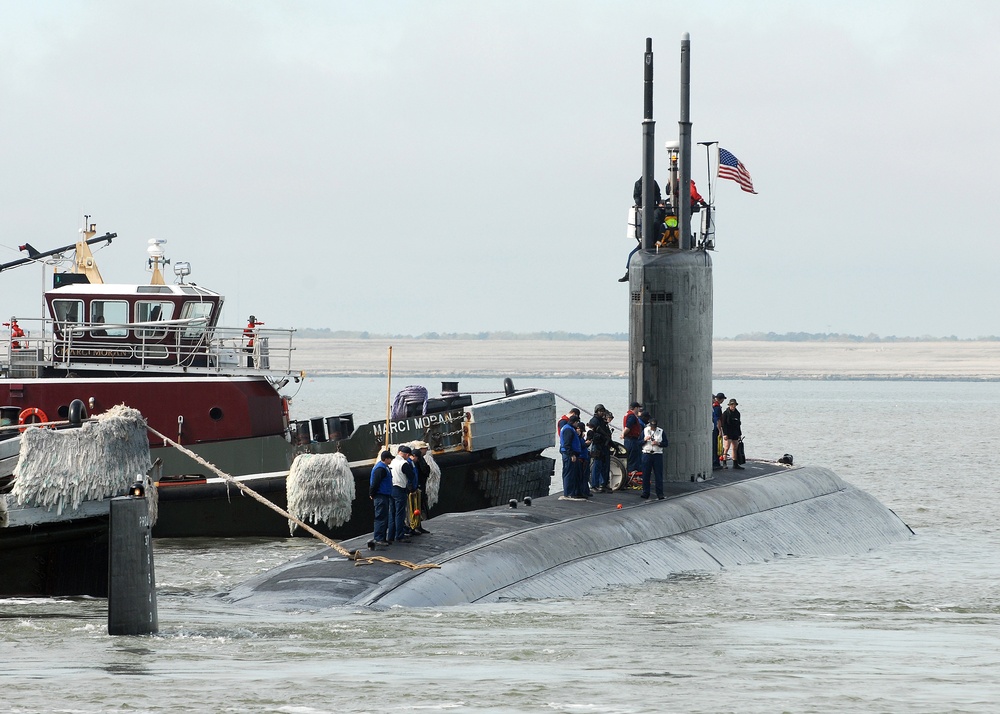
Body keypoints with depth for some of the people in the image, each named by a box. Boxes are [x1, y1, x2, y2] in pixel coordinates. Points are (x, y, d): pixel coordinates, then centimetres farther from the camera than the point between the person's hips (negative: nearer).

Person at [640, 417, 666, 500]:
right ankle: (645, 493, 6)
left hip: (657, 455, -1)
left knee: (658, 475, -4)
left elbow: (665, 443, 6)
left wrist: (658, 443, -12)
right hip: (647, 454, 1)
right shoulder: (645, 431, 8)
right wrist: (644, 440, -12)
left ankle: (660, 494, -2)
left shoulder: (661, 431, 7)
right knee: (646, 474, 0)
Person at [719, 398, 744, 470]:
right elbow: (723, 424, -9)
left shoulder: (737, 413, 12)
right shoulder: (726, 413, -6)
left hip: (735, 434, 6)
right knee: (726, 448, -12)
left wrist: (740, 434, 17)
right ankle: (724, 464, -9)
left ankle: (735, 464, 11)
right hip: (728, 433, -6)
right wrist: (725, 434, -16)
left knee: (735, 448, 7)